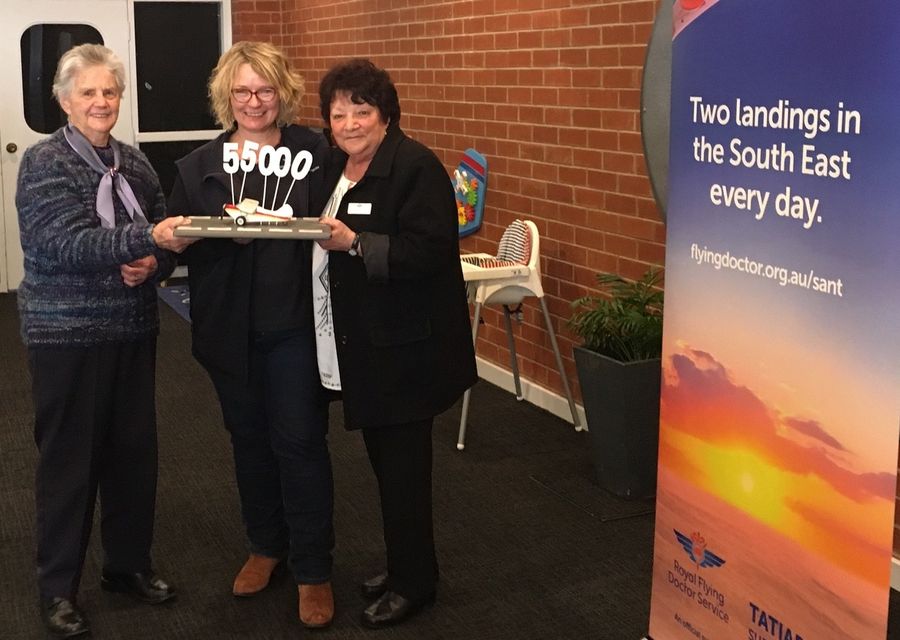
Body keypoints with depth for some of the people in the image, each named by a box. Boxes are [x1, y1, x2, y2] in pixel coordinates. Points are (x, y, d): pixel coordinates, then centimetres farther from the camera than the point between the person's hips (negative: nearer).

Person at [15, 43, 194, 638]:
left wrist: (155, 263, -12)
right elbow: (67, 244, -22)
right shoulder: (44, 163, -10)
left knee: (135, 449, 12)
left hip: (134, 328, 5)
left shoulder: (134, 162, 7)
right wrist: (148, 238, -35)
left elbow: (168, 233, 11)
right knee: (69, 456, 3)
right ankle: (58, 587, 17)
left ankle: (130, 563, 29)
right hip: (67, 334, -5)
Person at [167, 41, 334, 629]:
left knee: (300, 441, -1)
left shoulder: (315, 152, -1)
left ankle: (313, 568, 13)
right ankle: (266, 545, 35)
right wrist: (225, 230, -17)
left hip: (295, 322, -3)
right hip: (230, 326, 4)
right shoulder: (200, 165, 7)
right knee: (249, 437, 16)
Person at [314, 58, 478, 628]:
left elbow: (429, 251, -24)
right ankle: (405, 565, 33)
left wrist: (355, 243, -28)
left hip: (405, 345, -9)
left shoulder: (416, 167, -15)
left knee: (402, 461, 1)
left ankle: (414, 582, 17)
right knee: (384, 457, 17)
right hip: (360, 342, 9)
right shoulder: (337, 168, 12)